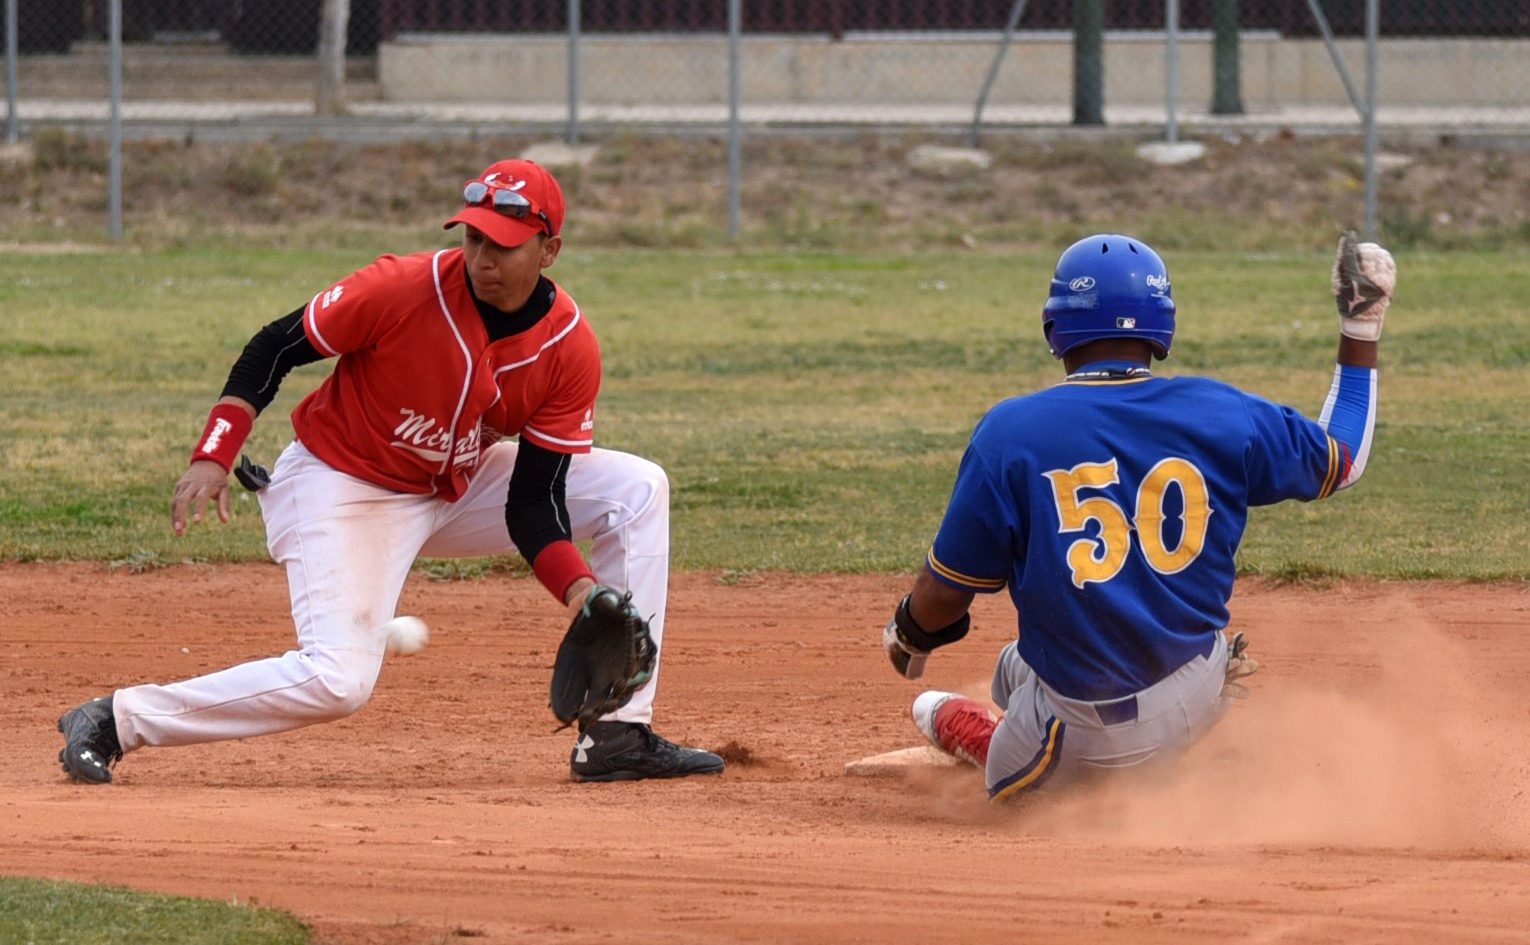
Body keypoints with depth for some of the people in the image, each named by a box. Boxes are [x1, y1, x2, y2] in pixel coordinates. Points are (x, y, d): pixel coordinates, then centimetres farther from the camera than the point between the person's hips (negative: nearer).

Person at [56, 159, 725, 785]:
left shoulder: (569, 350, -15)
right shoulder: (404, 290, -26)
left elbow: (533, 504, -10)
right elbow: (275, 347, -15)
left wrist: (580, 586, -28)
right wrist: (212, 458, -25)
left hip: (455, 491, 6)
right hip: (340, 488, -6)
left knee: (638, 490, -4)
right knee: (337, 680, -27)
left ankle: (619, 735, -3)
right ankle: (116, 720, -14)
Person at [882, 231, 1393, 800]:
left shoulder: (1009, 432, -12)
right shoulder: (1221, 414, -5)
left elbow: (944, 593, -5)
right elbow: (1343, 460, 13)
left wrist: (909, 637, 18)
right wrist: (1362, 327, 23)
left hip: (1085, 728, -3)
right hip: (1198, 702, 3)